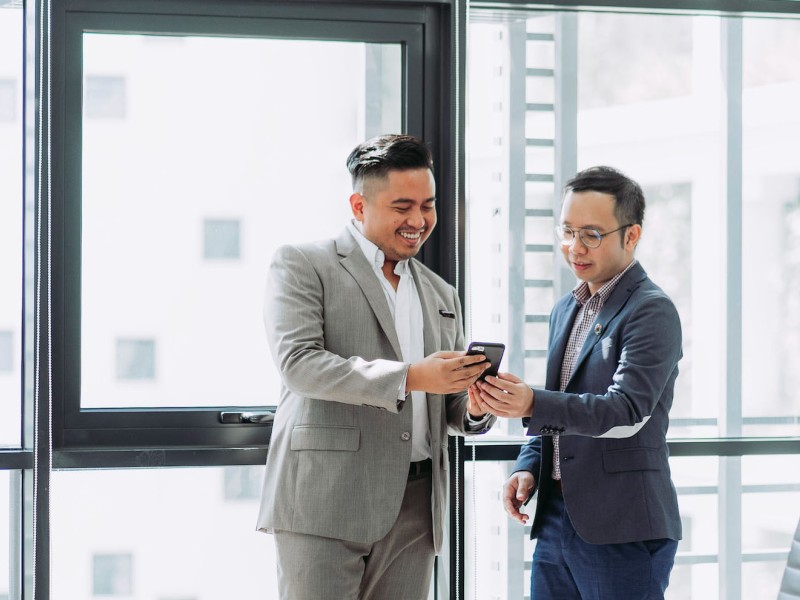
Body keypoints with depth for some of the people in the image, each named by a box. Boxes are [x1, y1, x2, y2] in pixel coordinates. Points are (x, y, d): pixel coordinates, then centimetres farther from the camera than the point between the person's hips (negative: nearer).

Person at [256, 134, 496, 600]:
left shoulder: (441, 295, 21)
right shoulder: (302, 266, 2)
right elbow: (299, 363, -13)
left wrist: (474, 407, -3)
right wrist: (409, 376, -21)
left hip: (414, 509, 5)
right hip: (325, 504, -5)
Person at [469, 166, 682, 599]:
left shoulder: (652, 311, -10)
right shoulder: (566, 310, 16)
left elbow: (627, 410, -22)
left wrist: (533, 405, -35)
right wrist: (528, 466, 5)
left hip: (622, 530, -7)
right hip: (554, 518, 8)